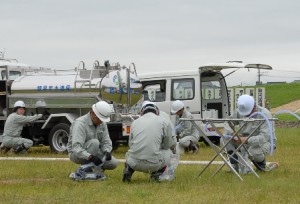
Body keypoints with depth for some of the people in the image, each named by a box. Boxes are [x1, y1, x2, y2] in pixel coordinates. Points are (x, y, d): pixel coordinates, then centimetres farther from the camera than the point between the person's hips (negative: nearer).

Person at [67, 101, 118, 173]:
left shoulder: (102, 123, -2)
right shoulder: (80, 123, -26)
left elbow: (106, 141, -1)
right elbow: (76, 147, -35)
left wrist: (107, 152, -25)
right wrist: (90, 157, -49)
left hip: (92, 153, 7)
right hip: (76, 154, -7)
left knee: (114, 163, -13)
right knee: (94, 142, -34)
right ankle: (86, 170, -22)